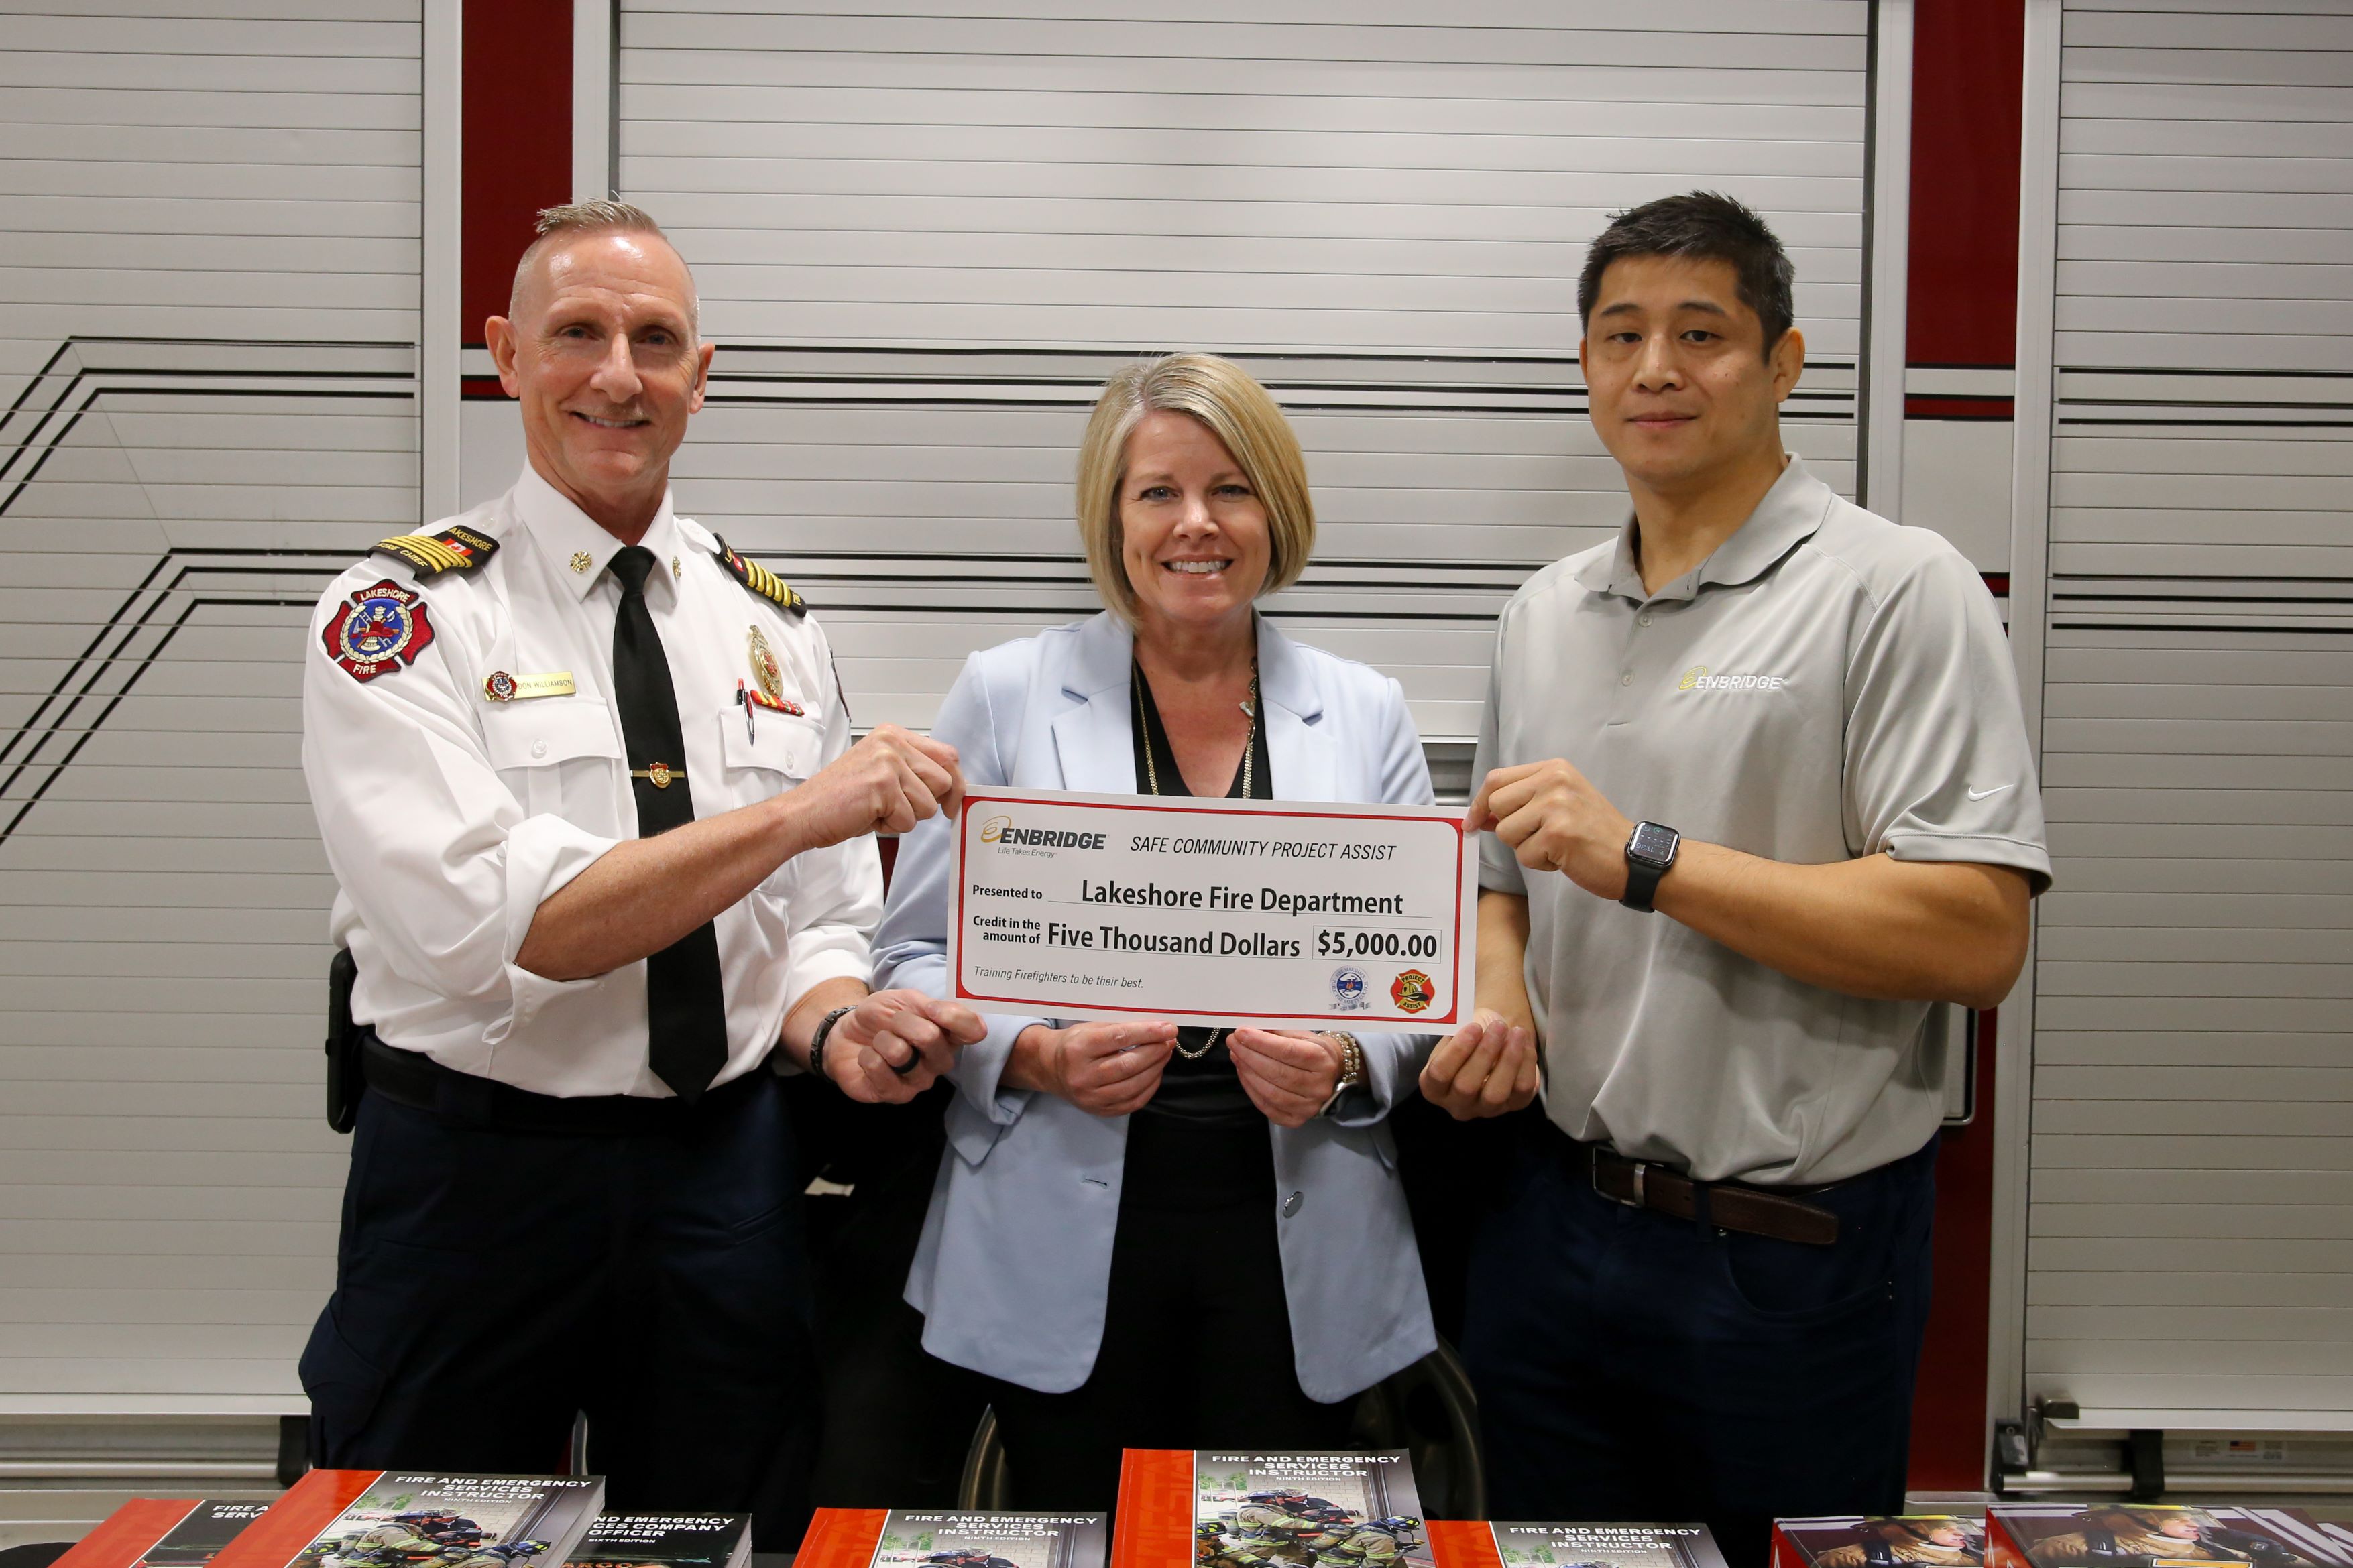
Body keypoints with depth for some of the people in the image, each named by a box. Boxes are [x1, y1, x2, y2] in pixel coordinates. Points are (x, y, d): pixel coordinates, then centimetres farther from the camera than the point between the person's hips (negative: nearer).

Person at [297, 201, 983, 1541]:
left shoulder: (774, 623, 7)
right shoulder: (402, 614, -7)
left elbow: (821, 923, 8)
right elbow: (487, 927, -21)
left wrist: (838, 1030, -14)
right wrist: (795, 813, -25)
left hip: (730, 1177, 4)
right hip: (476, 1172, -3)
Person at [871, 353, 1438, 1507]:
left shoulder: (1365, 715, 6)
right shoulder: (1007, 695, 2)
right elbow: (914, 956, 2)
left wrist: (1347, 1064, -12)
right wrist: (1037, 1054, -16)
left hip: (1298, 1251, 2)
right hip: (1064, 1247, -1)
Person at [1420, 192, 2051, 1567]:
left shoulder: (1897, 589, -10)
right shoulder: (1543, 616, 10)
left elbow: (1978, 938, -20)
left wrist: (1644, 859, -23)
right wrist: (1495, 1007, -3)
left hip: (1791, 1250, -5)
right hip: (1556, 1219, 5)